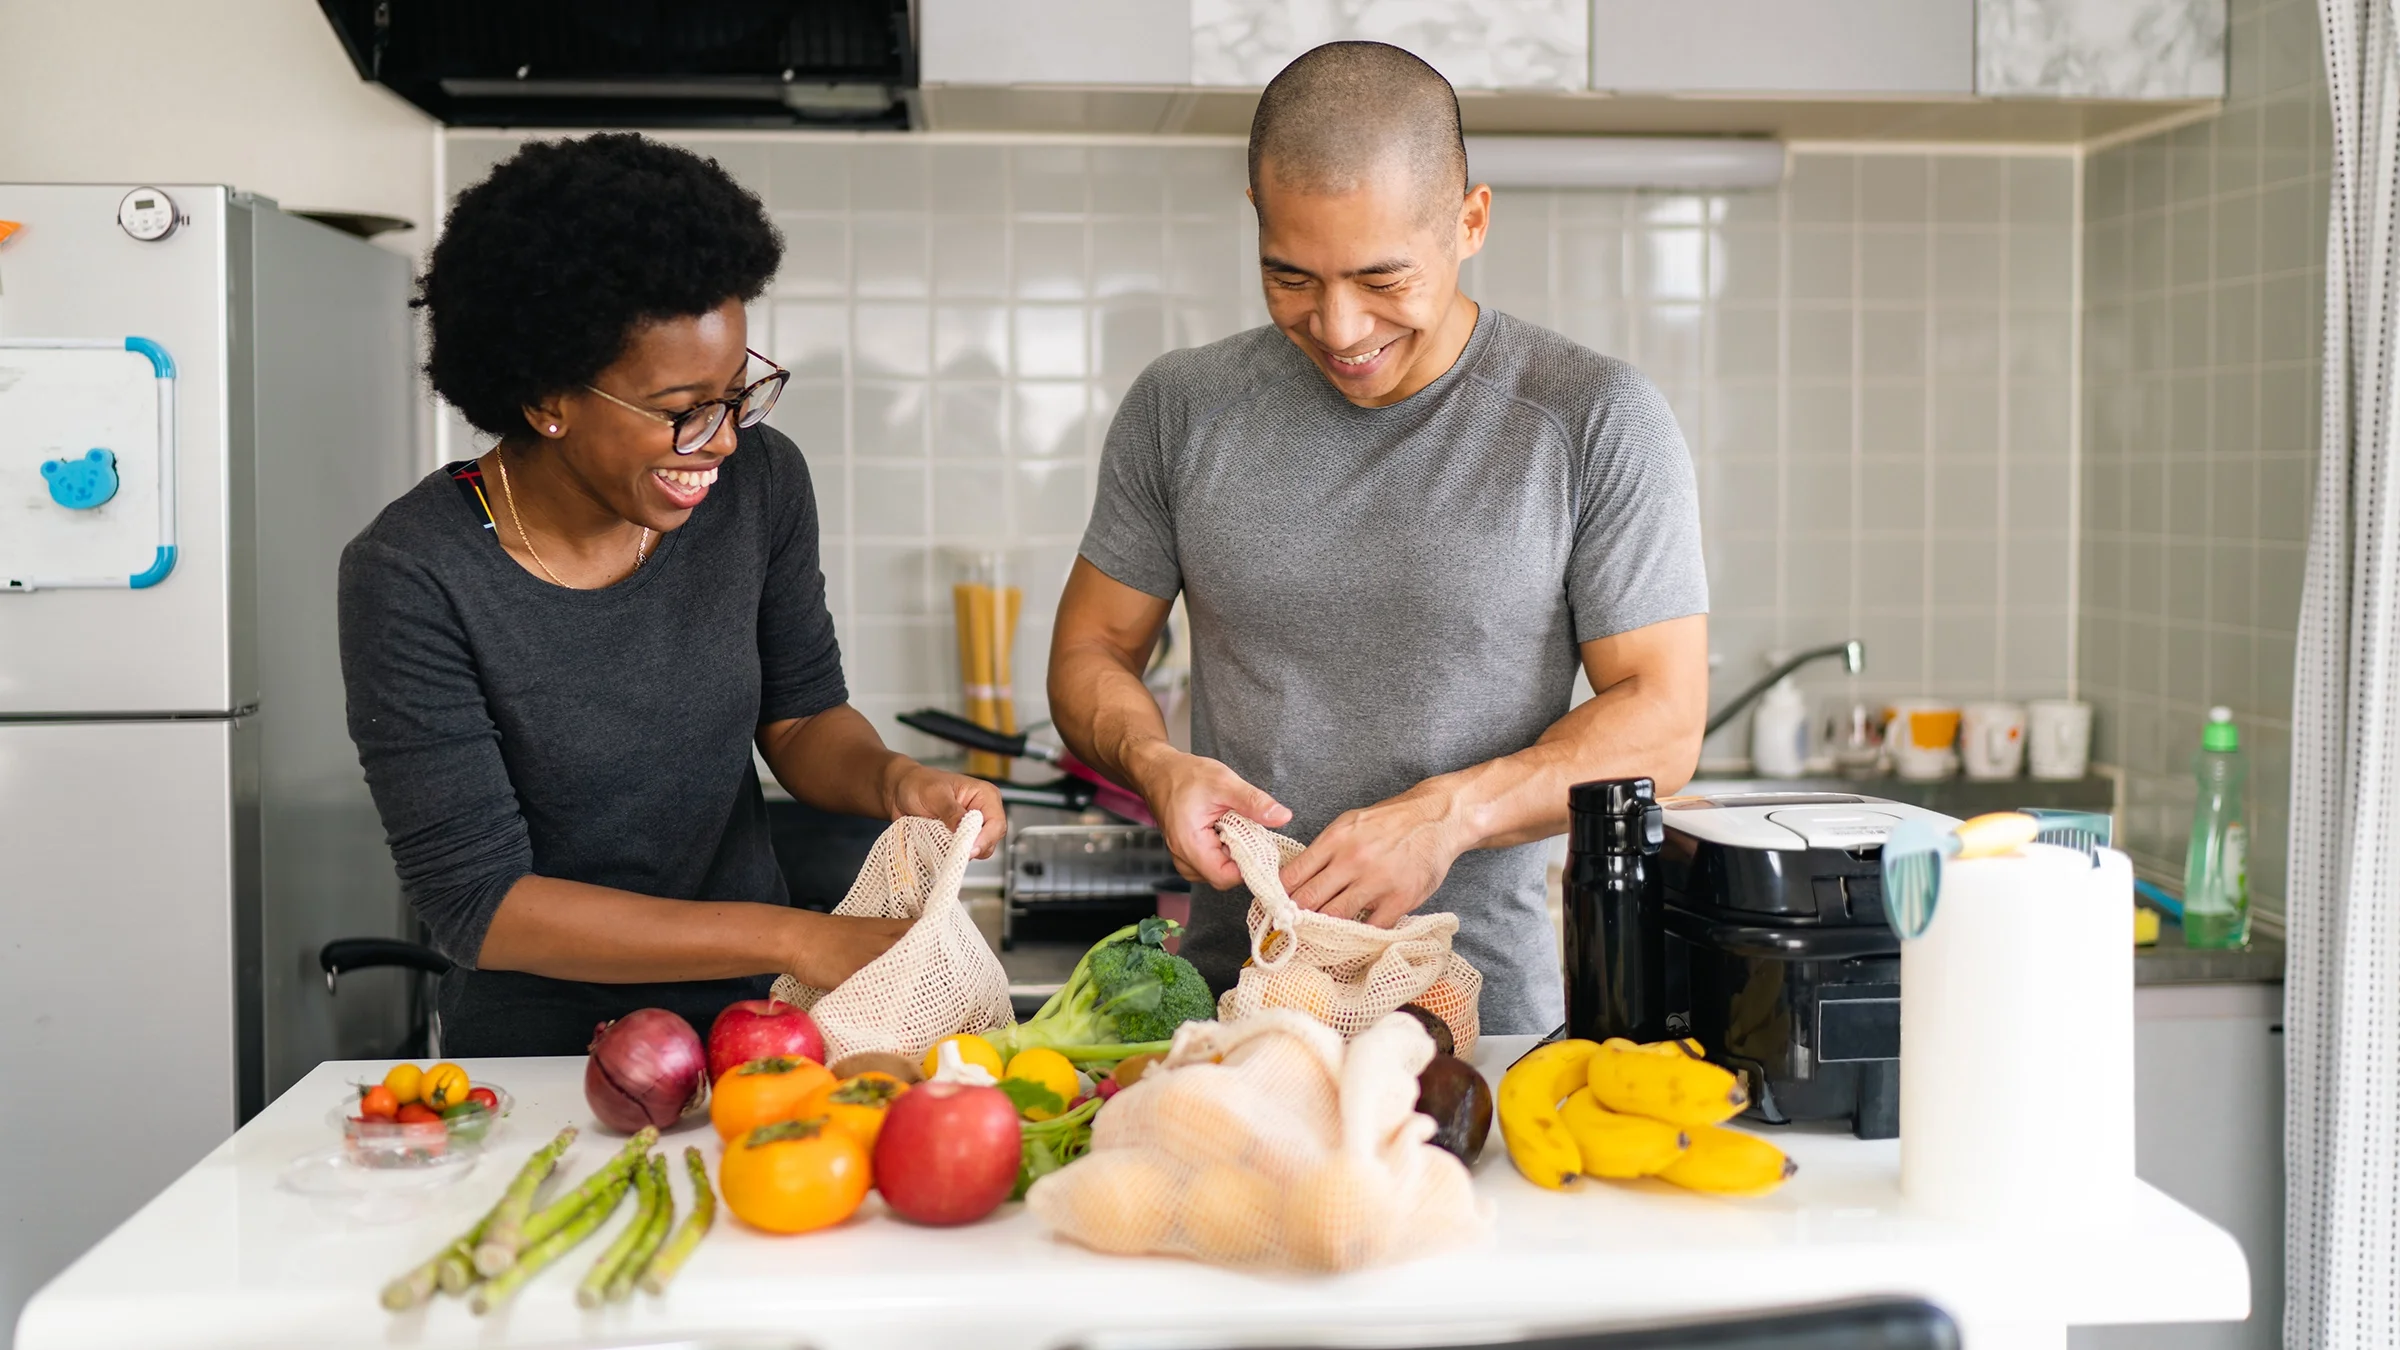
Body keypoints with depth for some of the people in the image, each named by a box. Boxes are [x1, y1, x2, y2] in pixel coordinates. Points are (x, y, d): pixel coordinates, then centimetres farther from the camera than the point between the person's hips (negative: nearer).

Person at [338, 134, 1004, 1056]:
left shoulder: (761, 481, -5)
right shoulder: (415, 577, -18)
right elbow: (477, 902, -18)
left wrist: (891, 780, -14)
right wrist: (797, 941, -23)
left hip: (753, 1019, 3)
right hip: (540, 1049, -2)